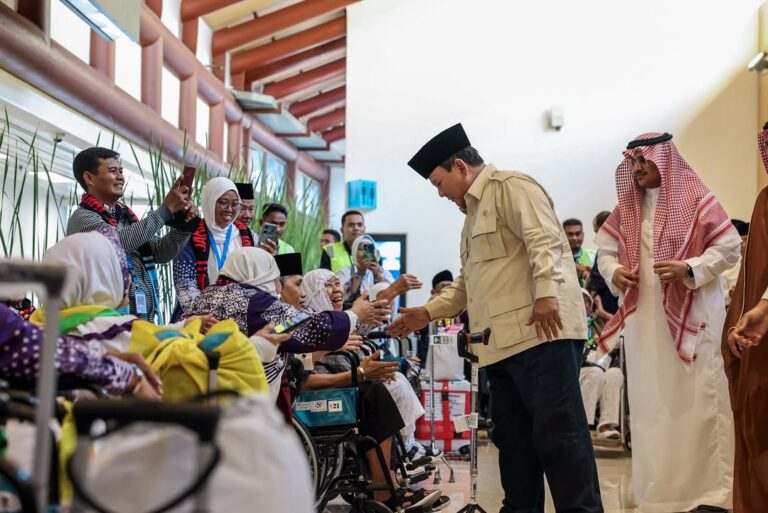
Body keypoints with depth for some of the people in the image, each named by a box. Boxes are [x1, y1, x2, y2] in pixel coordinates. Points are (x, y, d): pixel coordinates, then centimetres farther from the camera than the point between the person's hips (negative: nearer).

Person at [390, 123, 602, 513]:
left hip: (541, 332, -10)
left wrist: (545, 294, -27)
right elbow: (467, 282, 32)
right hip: (503, 342, 10)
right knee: (512, 436, 11)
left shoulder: (511, 187, -1)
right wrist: (427, 313, 23)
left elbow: (543, 240, -16)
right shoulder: (473, 213, 29)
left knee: (557, 431, -10)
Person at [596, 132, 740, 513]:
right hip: (643, 317, 5)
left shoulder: (695, 198, -4)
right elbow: (605, 249, 16)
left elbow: (730, 247, -5)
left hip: (690, 316, -5)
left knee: (696, 399, -4)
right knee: (651, 402, 6)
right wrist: (613, 271, -5)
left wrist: (689, 268, -18)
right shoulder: (627, 206, 11)